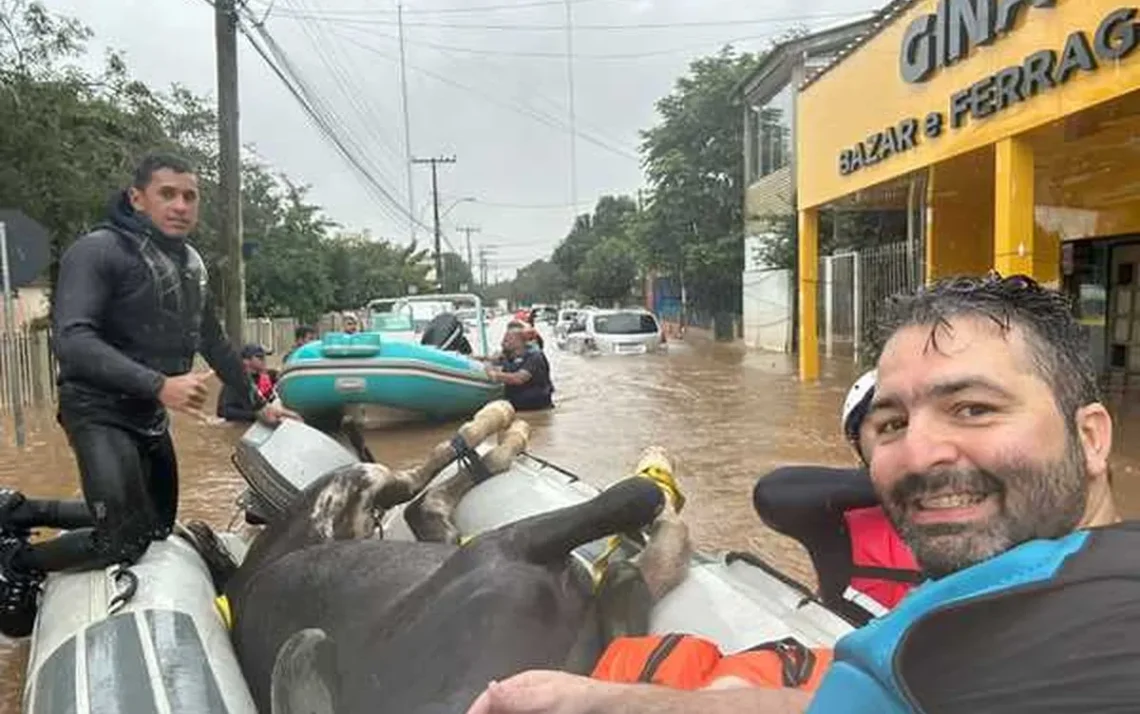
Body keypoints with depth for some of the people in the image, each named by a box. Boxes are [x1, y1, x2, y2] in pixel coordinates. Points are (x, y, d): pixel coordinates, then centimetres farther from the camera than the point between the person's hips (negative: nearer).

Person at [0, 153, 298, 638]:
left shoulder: (190, 262, 9)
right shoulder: (98, 251, -14)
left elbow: (213, 342, 17)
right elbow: (72, 340, -27)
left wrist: (257, 402, 17)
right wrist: (159, 384, -37)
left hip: (150, 416, 8)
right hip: (101, 411, -8)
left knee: (160, 528, 15)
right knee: (125, 540, -18)